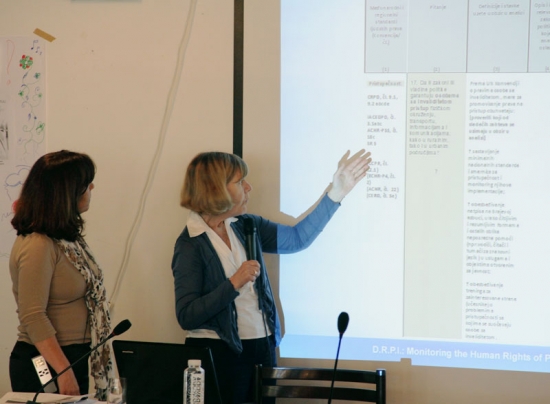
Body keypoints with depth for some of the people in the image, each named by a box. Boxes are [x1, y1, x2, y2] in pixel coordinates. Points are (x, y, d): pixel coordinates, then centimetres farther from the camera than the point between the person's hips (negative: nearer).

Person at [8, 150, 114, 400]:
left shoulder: (66, 238, 8)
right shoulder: (37, 246, -20)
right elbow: (33, 317, -24)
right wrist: (64, 372, -27)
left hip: (73, 359, 9)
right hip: (46, 367, -9)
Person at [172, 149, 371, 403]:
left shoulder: (245, 226, 7)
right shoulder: (190, 245, -13)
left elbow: (297, 239, 9)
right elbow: (186, 317, -17)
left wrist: (336, 192, 5)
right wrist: (234, 284, -25)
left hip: (262, 348, 7)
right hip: (219, 354, -7)